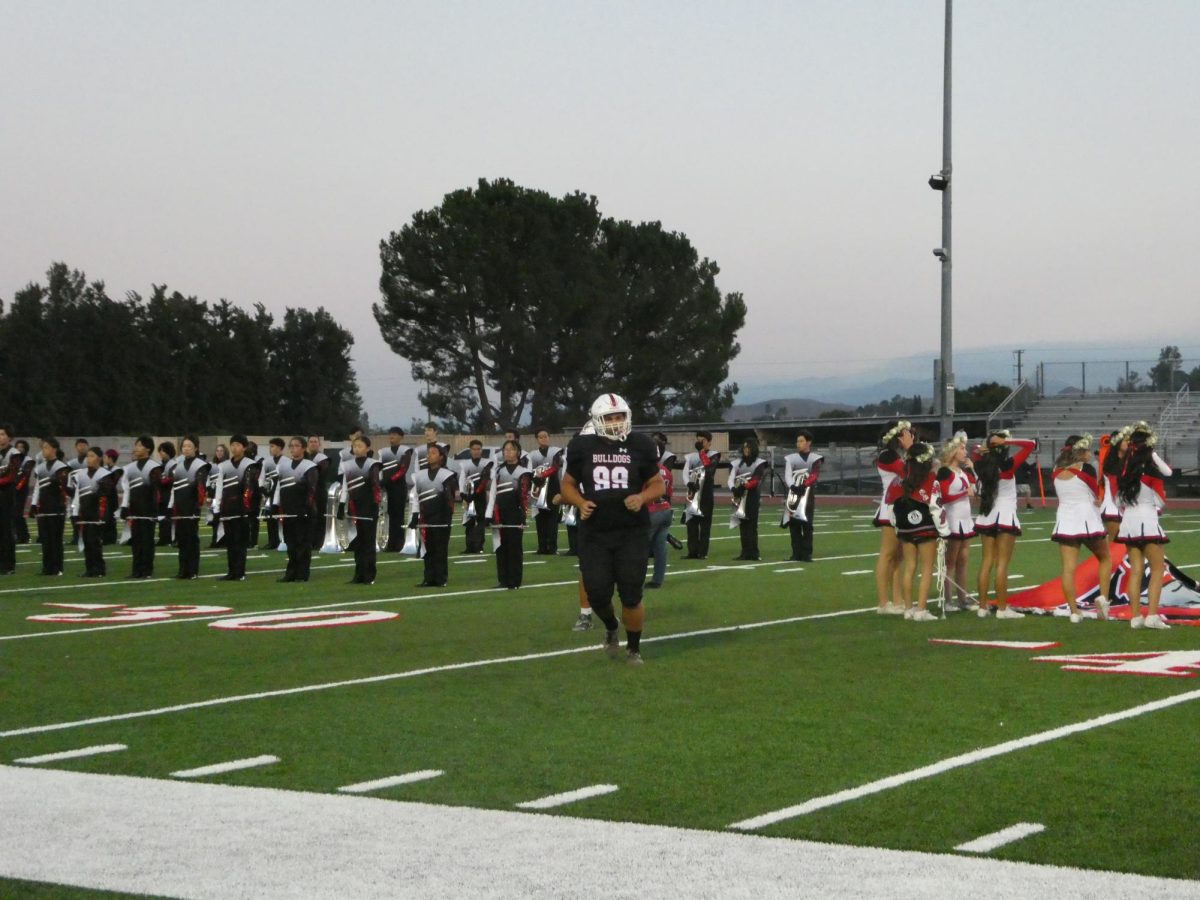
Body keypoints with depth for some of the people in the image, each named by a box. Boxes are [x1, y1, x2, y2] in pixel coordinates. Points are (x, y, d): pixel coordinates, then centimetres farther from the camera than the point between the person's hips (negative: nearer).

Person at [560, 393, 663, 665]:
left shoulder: (640, 447, 0)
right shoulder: (583, 447, 0)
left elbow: (657, 484, 9)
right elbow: (568, 484, 12)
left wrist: (642, 497, -12)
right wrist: (581, 503, -8)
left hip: (632, 533, 0)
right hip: (594, 534, 0)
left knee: (631, 596, -1)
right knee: (598, 593, -4)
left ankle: (634, 647, 23)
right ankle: (610, 628, 31)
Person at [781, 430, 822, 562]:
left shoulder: (815, 459, 7)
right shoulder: (790, 458, 11)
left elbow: (814, 476, -9)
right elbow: (787, 475, -3)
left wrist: (804, 485, -25)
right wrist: (793, 486, -23)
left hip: (808, 495, -2)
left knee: (807, 525, -4)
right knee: (793, 524, -1)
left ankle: (806, 554, -2)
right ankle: (796, 554, 3)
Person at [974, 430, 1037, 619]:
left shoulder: (982, 465, 3)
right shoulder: (1008, 465, -13)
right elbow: (1030, 444, -15)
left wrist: (987, 447, 14)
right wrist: (1007, 441, -15)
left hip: (986, 518, 6)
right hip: (1005, 518, -6)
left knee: (987, 562, 9)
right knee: (1002, 564, -5)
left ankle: (983, 607, 9)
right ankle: (1002, 609, -4)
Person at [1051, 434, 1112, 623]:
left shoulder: (1057, 471, 7)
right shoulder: (1086, 468, -8)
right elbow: (1097, 494, 1)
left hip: (1064, 521, 4)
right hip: (1086, 519, -4)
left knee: (1068, 568, 0)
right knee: (1105, 558, 17)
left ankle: (1074, 611, -4)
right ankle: (1103, 597, 2)